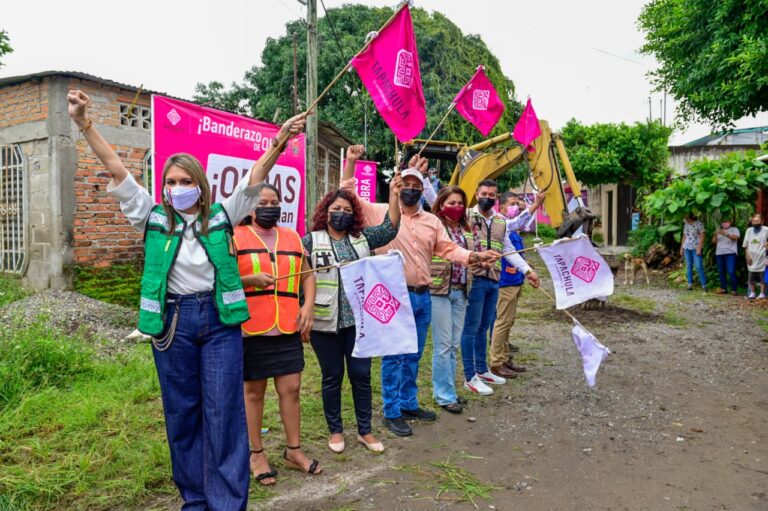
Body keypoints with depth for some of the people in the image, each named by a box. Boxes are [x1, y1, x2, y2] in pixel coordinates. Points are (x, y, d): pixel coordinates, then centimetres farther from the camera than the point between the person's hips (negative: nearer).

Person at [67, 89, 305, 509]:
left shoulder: (221, 216, 3)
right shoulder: (154, 218, 5)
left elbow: (254, 178, -5)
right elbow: (117, 172, 0)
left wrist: (279, 141, -18)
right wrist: (84, 124, -6)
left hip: (219, 318, -1)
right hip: (172, 321, 2)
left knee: (223, 411, 0)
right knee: (181, 412, 10)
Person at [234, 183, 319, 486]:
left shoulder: (292, 238, 13)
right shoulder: (235, 237, -1)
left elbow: (307, 275, 15)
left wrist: (308, 305, 0)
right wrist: (250, 279, -21)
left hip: (288, 328, 4)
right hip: (250, 329, -4)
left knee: (291, 388, 8)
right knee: (253, 391, 8)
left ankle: (294, 451, 24)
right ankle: (257, 454, 24)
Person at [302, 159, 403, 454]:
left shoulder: (362, 239, 8)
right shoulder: (311, 241, -1)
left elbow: (389, 229, -4)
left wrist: (393, 196, -14)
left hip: (359, 320, 3)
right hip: (326, 322, -2)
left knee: (361, 375, 9)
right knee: (332, 377, 10)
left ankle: (365, 431, 25)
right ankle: (335, 430, 28)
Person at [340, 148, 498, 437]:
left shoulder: (432, 221, 13)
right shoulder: (381, 212, -1)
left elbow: (448, 249, 11)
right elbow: (348, 195, -1)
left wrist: (475, 257, -5)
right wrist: (351, 162, -9)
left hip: (423, 296, 5)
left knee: (413, 356, 16)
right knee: (393, 357, 2)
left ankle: (408, 404, 30)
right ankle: (391, 413, 14)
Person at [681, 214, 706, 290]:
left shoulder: (699, 224, -4)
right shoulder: (685, 225, 12)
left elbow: (702, 236, -7)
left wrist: (699, 248, -13)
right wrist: (681, 248, 15)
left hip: (696, 248, -5)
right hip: (687, 248, 5)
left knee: (699, 267, -9)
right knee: (689, 266, 5)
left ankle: (704, 285, -4)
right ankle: (690, 284, 8)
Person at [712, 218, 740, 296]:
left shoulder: (734, 229, 8)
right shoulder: (719, 231, 22)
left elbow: (736, 237, -10)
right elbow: (714, 241, 14)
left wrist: (726, 234, -23)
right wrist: (715, 235, -6)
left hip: (730, 253, -5)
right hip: (719, 254, 5)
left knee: (731, 272, -13)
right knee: (721, 272, 4)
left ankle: (734, 289, -10)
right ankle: (723, 288, 9)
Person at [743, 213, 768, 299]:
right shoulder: (749, 230, 8)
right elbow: (746, 245, 7)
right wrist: (748, 256, 1)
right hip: (751, 258, 3)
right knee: (751, 277, 8)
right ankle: (752, 293, 16)